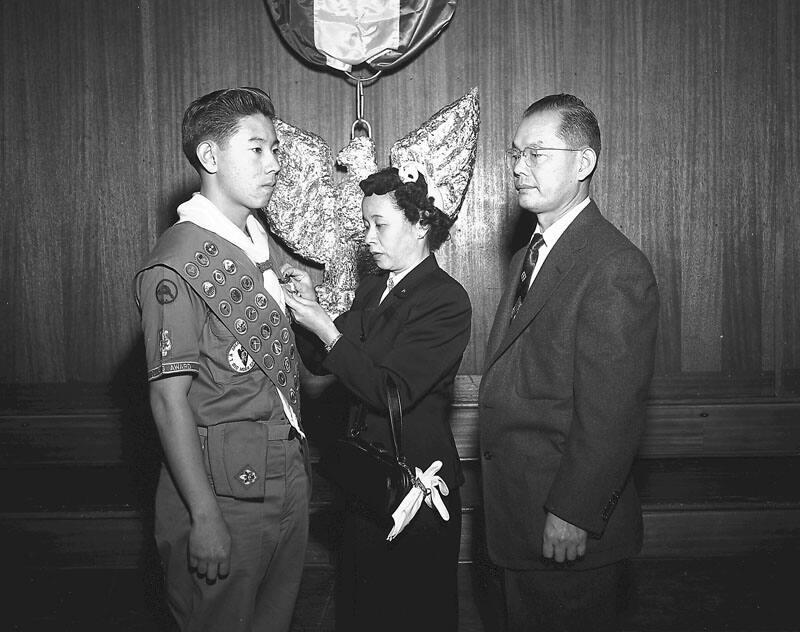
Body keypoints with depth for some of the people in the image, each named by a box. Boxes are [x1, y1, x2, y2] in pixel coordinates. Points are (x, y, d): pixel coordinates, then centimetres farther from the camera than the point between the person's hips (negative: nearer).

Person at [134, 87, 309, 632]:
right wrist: (205, 517, -18)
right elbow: (169, 398, -17)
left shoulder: (261, 245, 9)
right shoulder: (178, 265, -15)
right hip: (225, 494, -7)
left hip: (288, 483, 7)